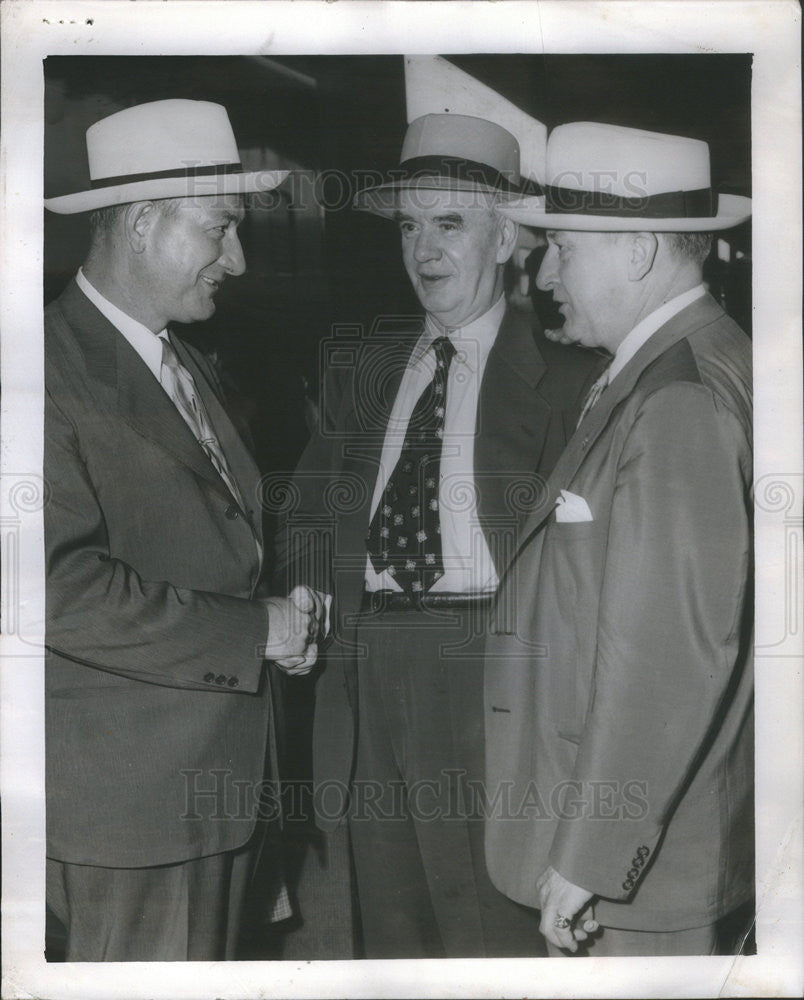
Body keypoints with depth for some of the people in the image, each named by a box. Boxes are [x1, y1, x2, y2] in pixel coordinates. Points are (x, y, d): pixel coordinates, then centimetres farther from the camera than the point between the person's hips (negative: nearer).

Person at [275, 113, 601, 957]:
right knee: (388, 925, 15)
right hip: (365, 668, 5)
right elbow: (307, 512, 19)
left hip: (485, 672, -5)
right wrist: (315, 592, 1)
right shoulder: (362, 366, 15)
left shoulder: (562, 381, -1)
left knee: (491, 931, 0)